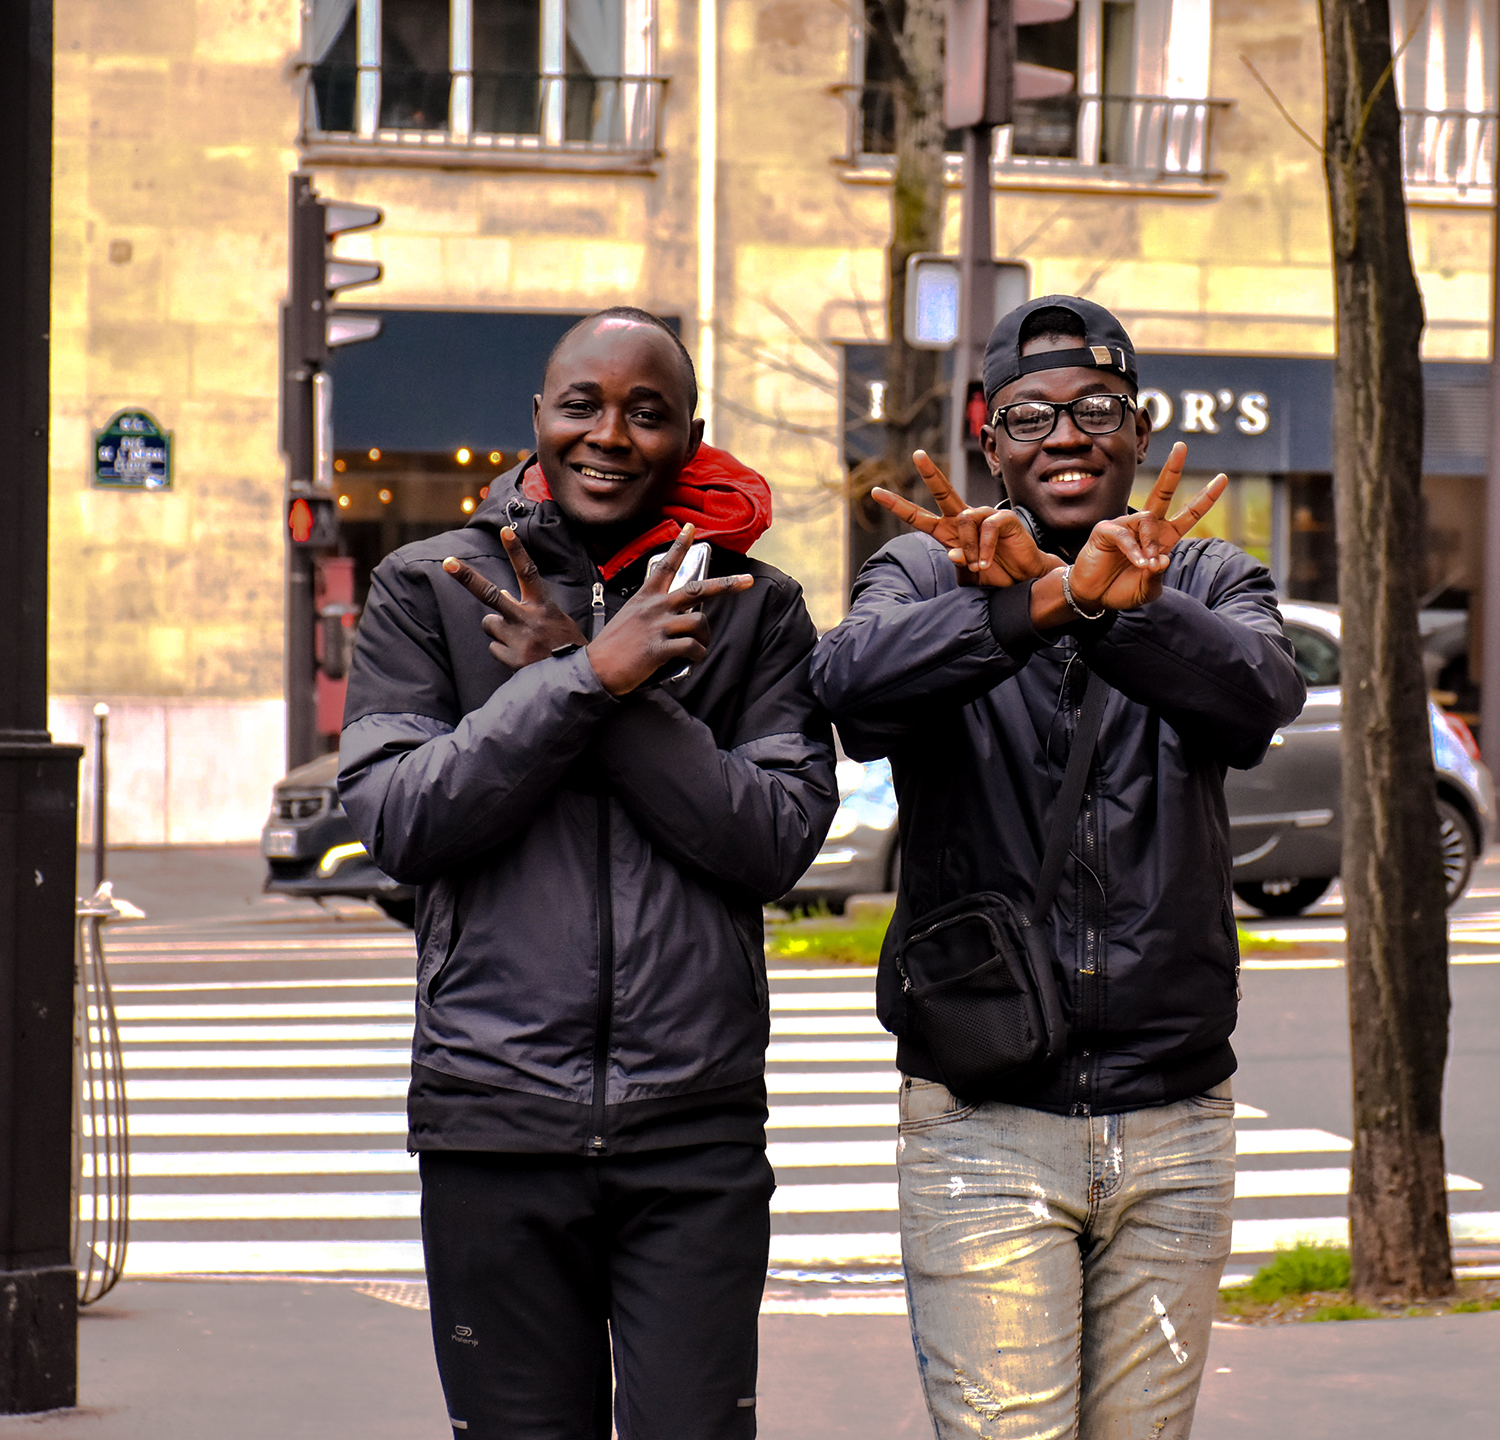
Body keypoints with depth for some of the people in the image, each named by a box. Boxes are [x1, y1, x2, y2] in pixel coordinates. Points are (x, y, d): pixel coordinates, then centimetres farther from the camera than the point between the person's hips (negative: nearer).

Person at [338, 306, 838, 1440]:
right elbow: (397, 821, -6)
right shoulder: (426, 590, 6)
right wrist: (592, 677, -14)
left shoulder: (753, 610, 7)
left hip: (699, 1130, 0)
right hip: (496, 1122, 0)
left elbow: (778, 840, -6)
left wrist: (564, 673, -9)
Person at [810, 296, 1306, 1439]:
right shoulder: (928, 572, 3)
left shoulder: (1211, 582, 9)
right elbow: (854, 682, -20)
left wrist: (1110, 604, -35)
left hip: (1174, 1124, 2)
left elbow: (1258, 699, -15)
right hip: (982, 1123, -2)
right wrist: (1045, 602, -36)